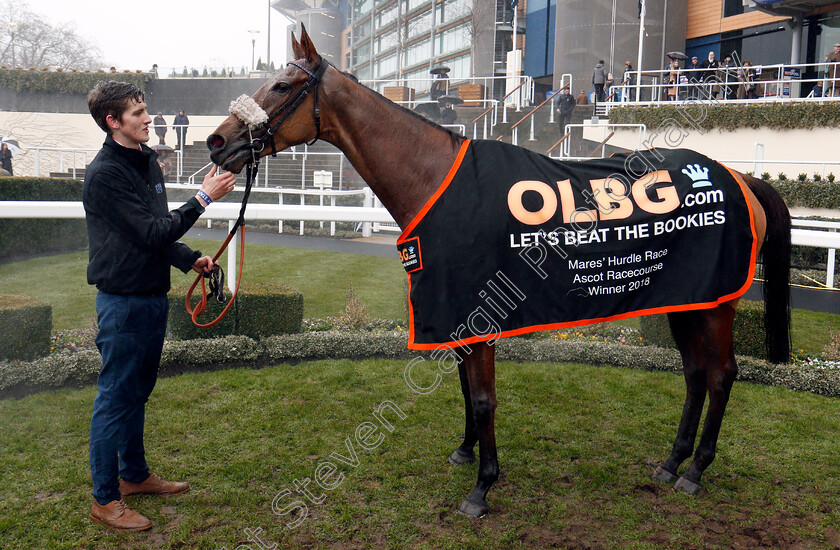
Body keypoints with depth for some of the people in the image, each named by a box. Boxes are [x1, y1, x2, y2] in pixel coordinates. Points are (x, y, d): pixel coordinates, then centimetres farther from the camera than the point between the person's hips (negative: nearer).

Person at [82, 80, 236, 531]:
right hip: (123, 300, -9)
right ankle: (105, 499, 15)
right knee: (115, 397, 1)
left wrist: (190, 260, 6)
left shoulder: (148, 161, 11)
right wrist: (204, 198, -21)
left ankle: (134, 475, 36)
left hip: (153, 295, 9)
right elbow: (153, 232, -22)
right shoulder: (105, 173, -18)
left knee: (138, 391, 20)